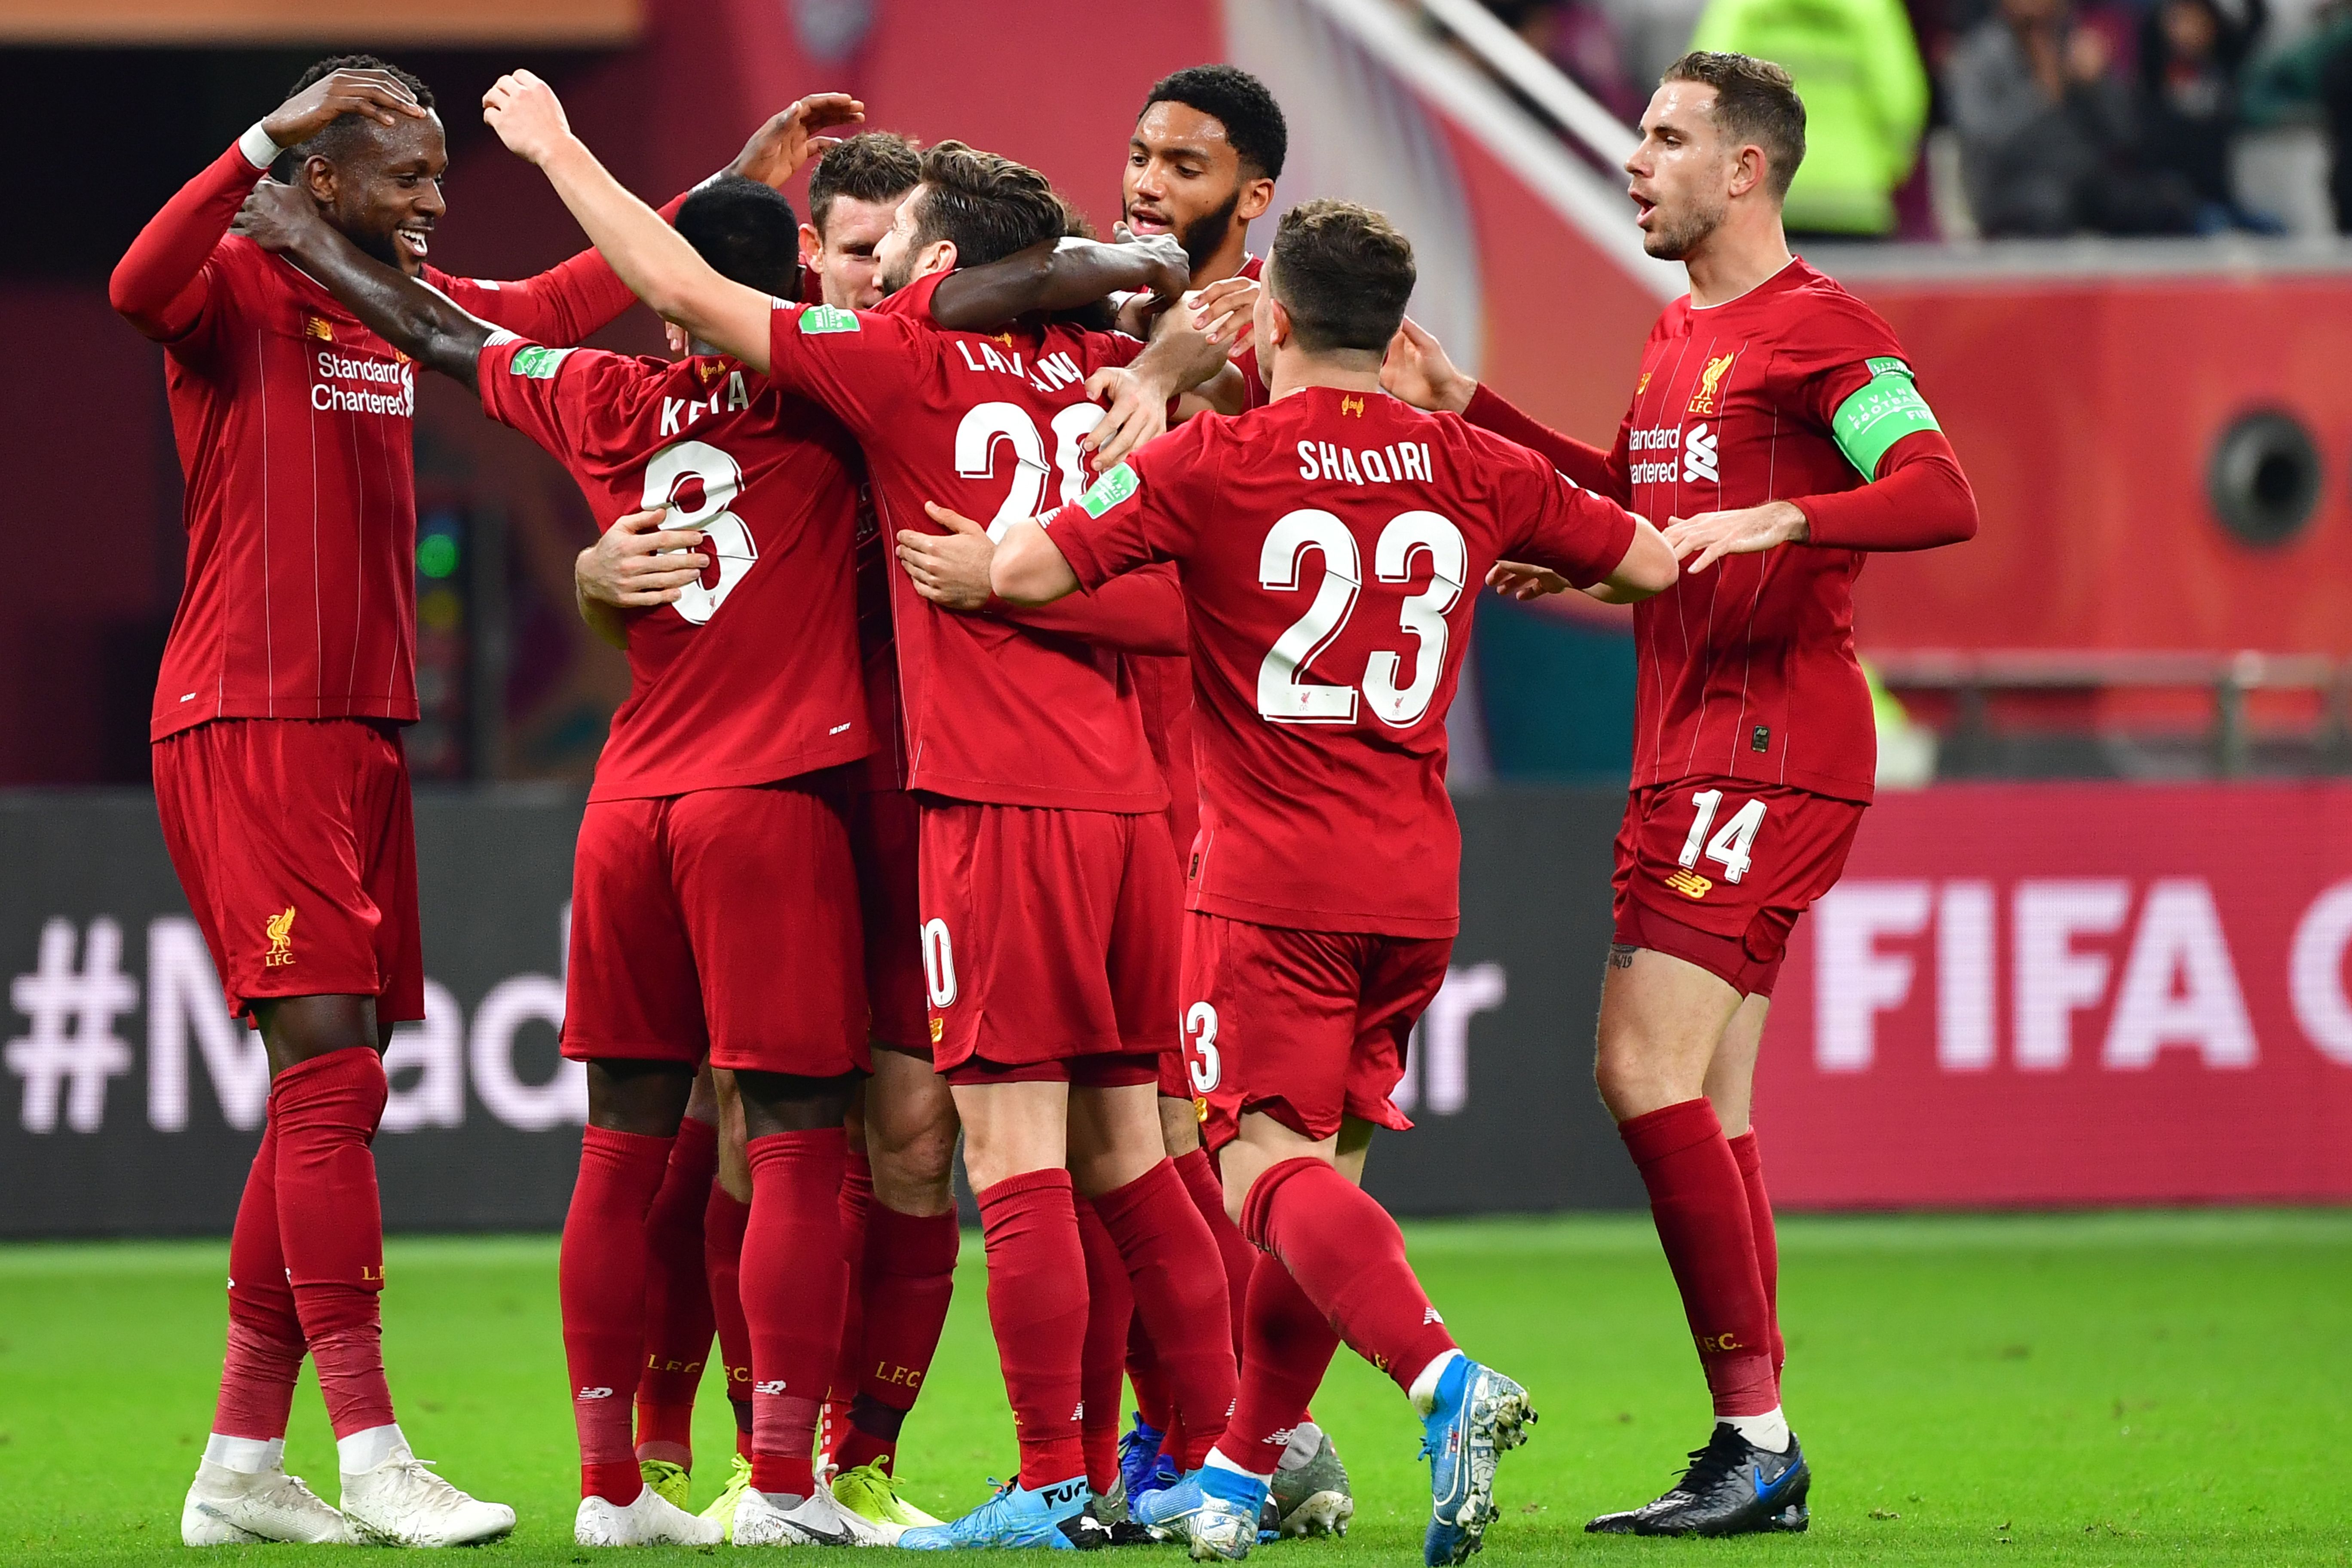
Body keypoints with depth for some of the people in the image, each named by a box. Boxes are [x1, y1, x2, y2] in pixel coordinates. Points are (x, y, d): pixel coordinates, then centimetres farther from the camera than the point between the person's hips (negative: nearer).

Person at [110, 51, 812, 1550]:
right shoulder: (239, 288, -9)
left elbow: (558, 306, 28)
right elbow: (138, 288, -31)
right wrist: (270, 135, -36)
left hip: (360, 729, 9)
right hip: (245, 731, -9)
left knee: (327, 1090, 8)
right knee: (332, 1074, -13)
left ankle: (243, 1468, 13)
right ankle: (370, 1456, -15)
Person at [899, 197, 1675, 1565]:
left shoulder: (1213, 464, -7)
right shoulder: (1473, 471, 7)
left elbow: (1030, 571, -12)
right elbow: (1652, 563, 17)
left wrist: (969, 567, 11)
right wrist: (1534, 579, 35)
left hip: (1271, 878, -5)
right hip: (1416, 883, 5)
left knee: (1273, 1167, -9)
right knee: (1328, 1169, 15)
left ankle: (1447, 1379, -33)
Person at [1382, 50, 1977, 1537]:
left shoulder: (1821, 328, -9)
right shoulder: (1679, 332, 19)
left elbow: (1942, 497, -20)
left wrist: (1779, 518, -33)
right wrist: (1468, 406, 32)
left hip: (1772, 741, -10)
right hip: (1688, 747, 10)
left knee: (1647, 1070, -16)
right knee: (1705, 1108, 8)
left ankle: (1759, 1439, -13)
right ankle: (1754, 1457, 11)